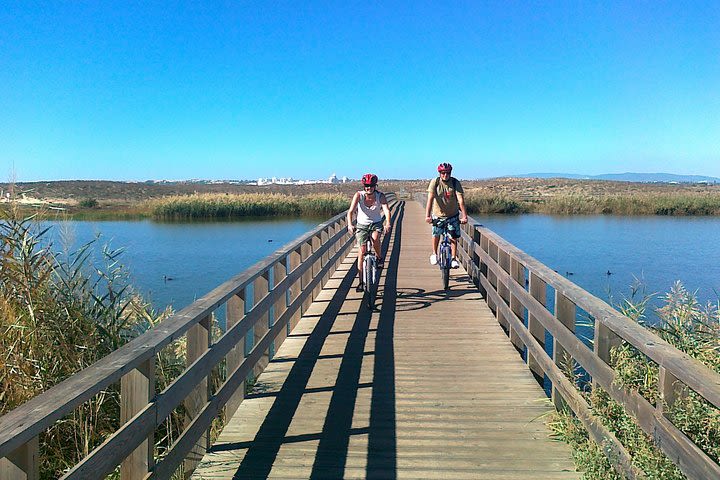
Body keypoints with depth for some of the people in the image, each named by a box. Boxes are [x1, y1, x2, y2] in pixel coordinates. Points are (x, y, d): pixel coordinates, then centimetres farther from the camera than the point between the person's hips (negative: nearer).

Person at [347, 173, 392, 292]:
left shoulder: (380, 196, -17)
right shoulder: (359, 195, -18)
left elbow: (386, 210, -31)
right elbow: (351, 211, -29)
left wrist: (387, 223, -50)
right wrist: (350, 225, -46)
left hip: (376, 223, 0)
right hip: (362, 225, 0)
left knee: (375, 238, -34)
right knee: (361, 251, -8)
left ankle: (379, 258, -4)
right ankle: (361, 282, 0)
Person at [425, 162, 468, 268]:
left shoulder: (455, 183, -15)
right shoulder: (434, 182, -15)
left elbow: (461, 200, -22)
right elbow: (430, 199, -24)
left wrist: (464, 216, -31)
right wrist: (427, 215, -34)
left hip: (453, 215, 0)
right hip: (438, 214, 0)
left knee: (453, 237, -3)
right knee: (436, 234, -7)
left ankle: (454, 258, 13)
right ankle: (434, 253, 18)